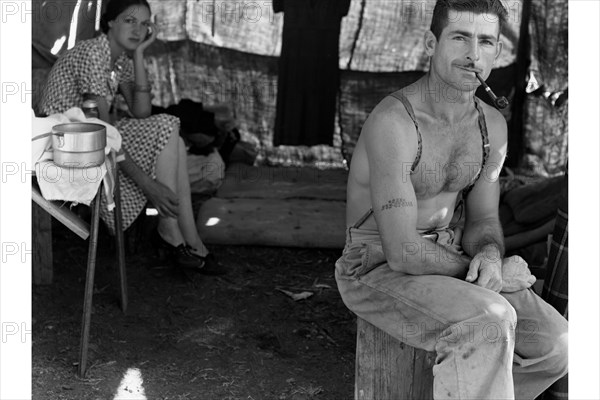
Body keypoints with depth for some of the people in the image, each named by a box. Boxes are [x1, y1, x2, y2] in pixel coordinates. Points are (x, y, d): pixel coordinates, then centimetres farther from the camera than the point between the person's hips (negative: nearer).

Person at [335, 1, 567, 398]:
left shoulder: (493, 125, 2)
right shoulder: (393, 122, -25)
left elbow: (482, 220, 8)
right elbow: (404, 253, -28)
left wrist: (489, 256, -17)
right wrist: (485, 274, -16)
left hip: (446, 260, 8)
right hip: (378, 270, -7)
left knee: (554, 346, -7)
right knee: (488, 323, -33)